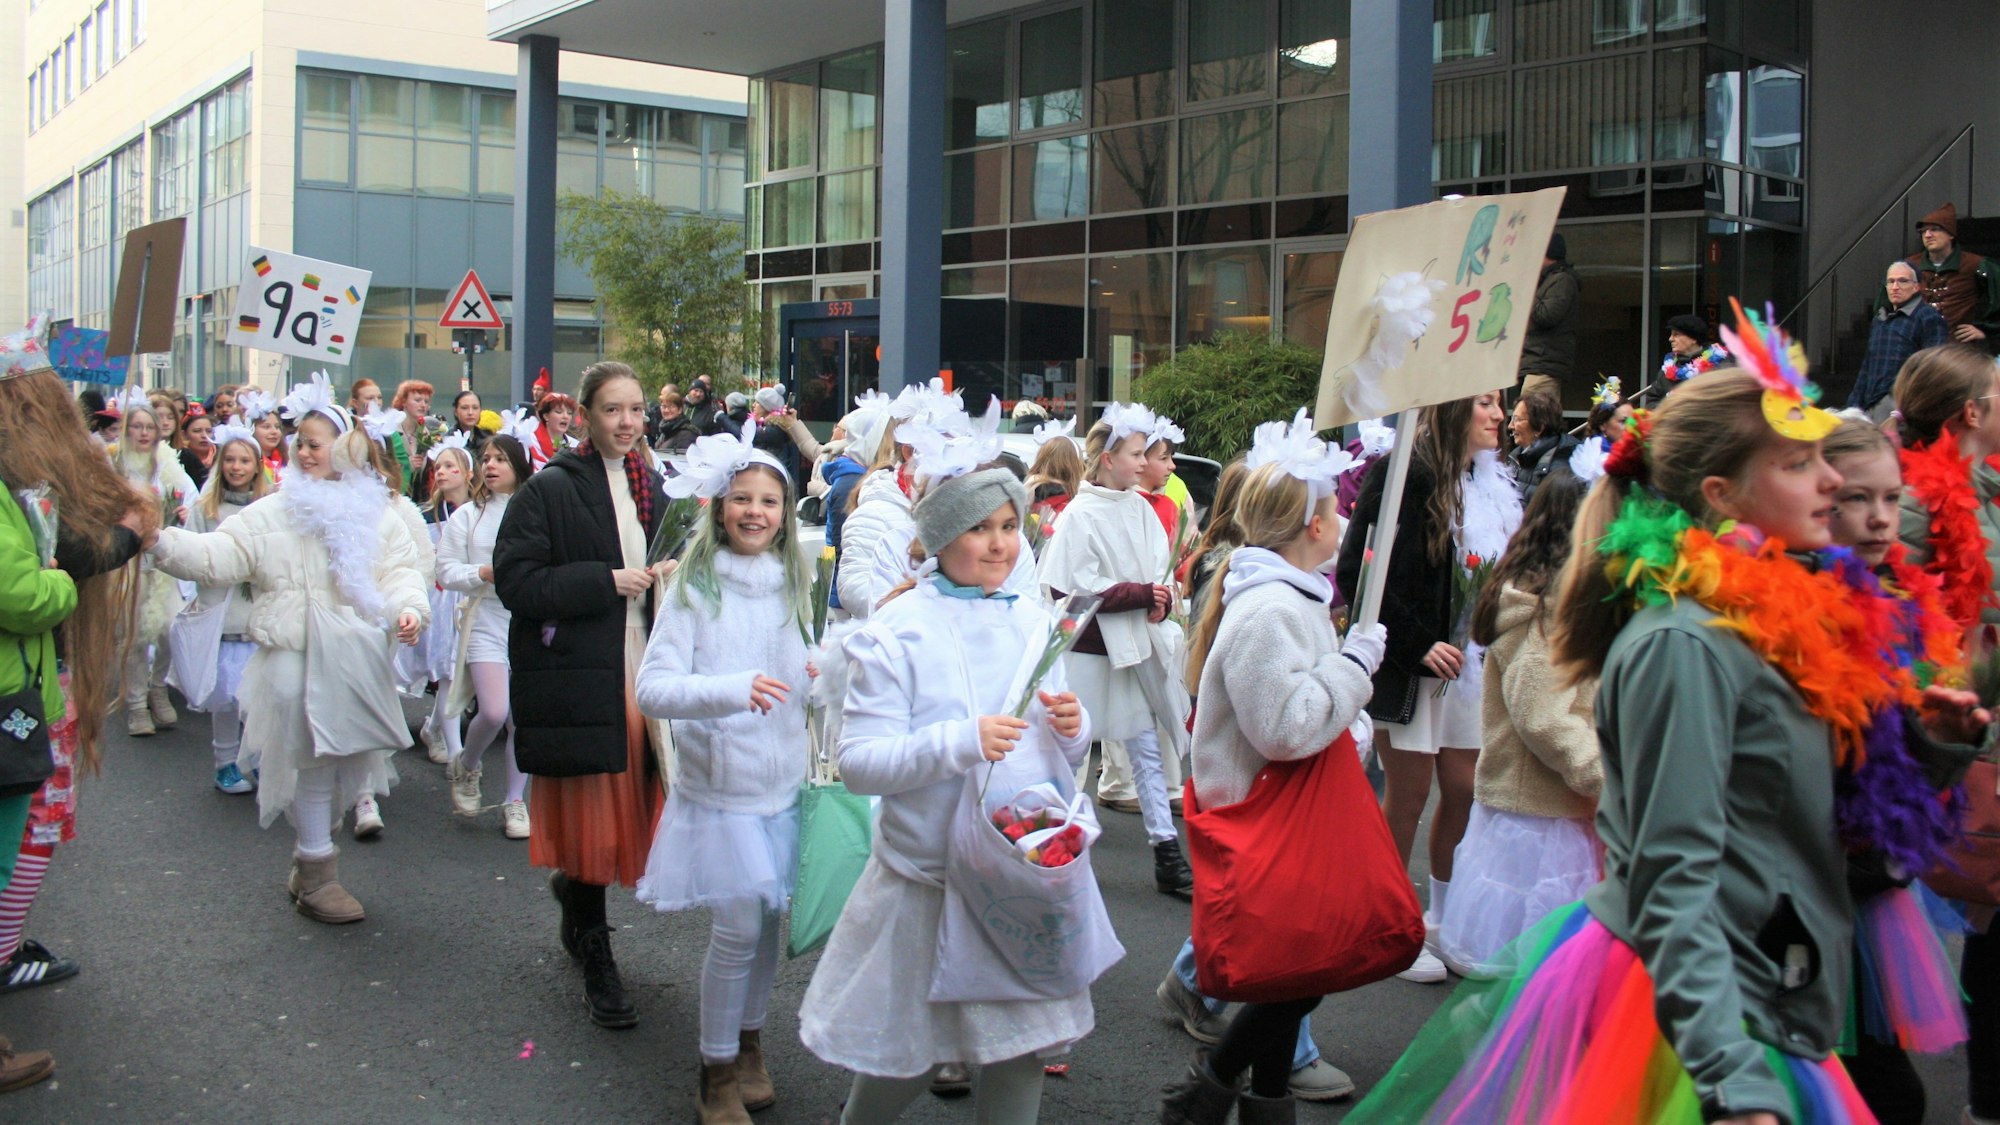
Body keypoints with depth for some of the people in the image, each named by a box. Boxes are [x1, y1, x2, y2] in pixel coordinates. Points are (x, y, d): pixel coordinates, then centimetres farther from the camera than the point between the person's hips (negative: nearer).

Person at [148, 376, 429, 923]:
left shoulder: (376, 515, 6)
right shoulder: (271, 515, 2)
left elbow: (403, 570, 4)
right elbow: (216, 556, -4)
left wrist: (408, 608, -16)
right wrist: (162, 541, -19)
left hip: (357, 662, 3)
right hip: (294, 659, -2)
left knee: (346, 761, 10)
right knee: (311, 762, -1)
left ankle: (312, 855, 29)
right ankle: (316, 873, 10)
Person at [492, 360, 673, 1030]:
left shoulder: (649, 487, 14)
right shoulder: (549, 490, -6)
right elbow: (515, 581, -13)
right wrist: (606, 581, -17)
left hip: (643, 672, 6)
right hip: (578, 680, -6)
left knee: (639, 812, 8)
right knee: (590, 817, 0)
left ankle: (573, 886, 39)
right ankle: (596, 962, 16)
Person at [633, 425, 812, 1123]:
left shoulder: (792, 584, 6)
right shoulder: (694, 587, -9)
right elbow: (653, 689, -19)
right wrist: (734, 688, -32)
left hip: (784, 783, 5)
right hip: (719, 785, -4)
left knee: (769, 918, 9)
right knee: (738, 928, -6)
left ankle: (749, 1042, 30)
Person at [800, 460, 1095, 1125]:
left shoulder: (1034, 624, 6)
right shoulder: (896, 633, -9)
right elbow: (857, 762, -17)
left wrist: (1071, 729, -7)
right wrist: (959, 742, -29)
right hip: (928, 875, -4)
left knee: (1024, 1049, 10)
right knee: (906, 1057, 10)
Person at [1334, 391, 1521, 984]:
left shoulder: (1497, 483, 10)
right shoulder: (1405, 473, -14)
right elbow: (1356, 570, -18)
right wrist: (1417, 644, -19)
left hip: (1469, 662, 7)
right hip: (1409, 663, -7)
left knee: (1465, 789, 9)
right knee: (1409, 792, 1)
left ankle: (1443, 919, 26)